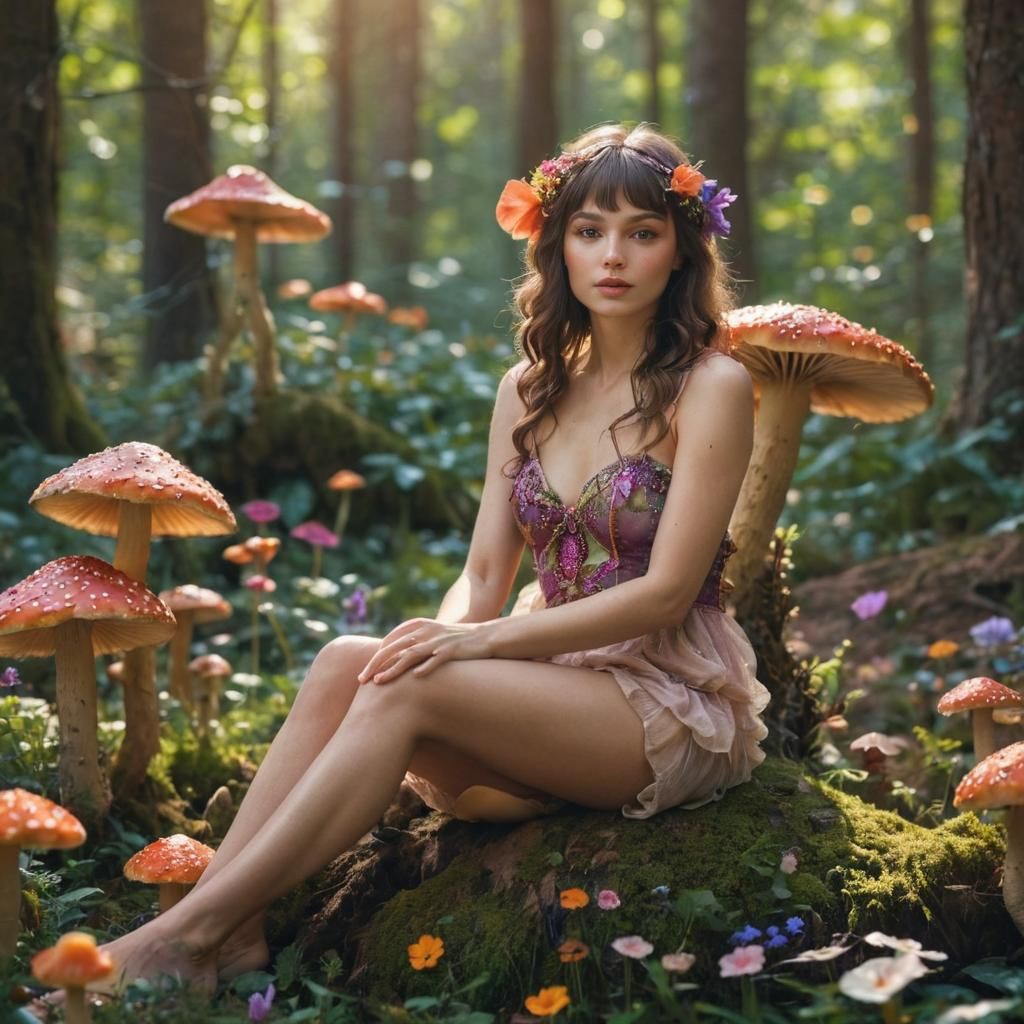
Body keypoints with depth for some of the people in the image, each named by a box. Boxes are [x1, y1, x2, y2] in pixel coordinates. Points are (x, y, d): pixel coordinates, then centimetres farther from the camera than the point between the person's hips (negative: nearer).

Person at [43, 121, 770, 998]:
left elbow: (665, 592, -15)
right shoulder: (529, 388, 11)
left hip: (677, 706, -5)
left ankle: (195, 930, -25)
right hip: (560, 680, 6)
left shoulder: (709, 388, -8)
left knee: (406, 691, -28)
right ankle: (222, 923, -29)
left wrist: (483, 639, -21)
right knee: (346, 662, -22)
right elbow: (485, 576, 6)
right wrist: (445, 636, -17)